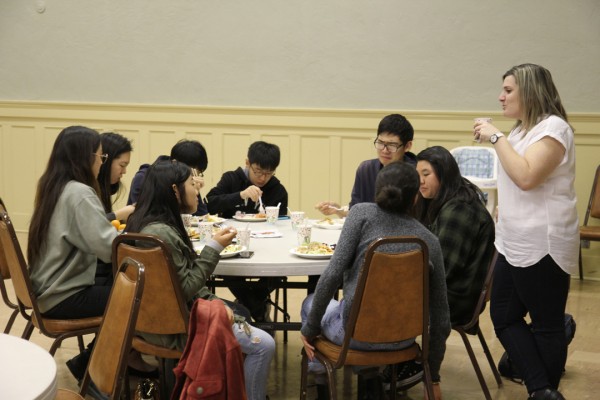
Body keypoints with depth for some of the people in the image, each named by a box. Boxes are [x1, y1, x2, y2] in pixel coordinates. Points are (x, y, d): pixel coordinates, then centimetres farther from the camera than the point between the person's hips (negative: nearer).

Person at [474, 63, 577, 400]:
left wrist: (497, 138, -20)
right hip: (514, 245, 10)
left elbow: (526, 176, -27)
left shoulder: (553, 127, -13)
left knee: (546, 325, -1)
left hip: (542, 247, -10)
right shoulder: (524, 129, 17)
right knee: (504, 317, 9)